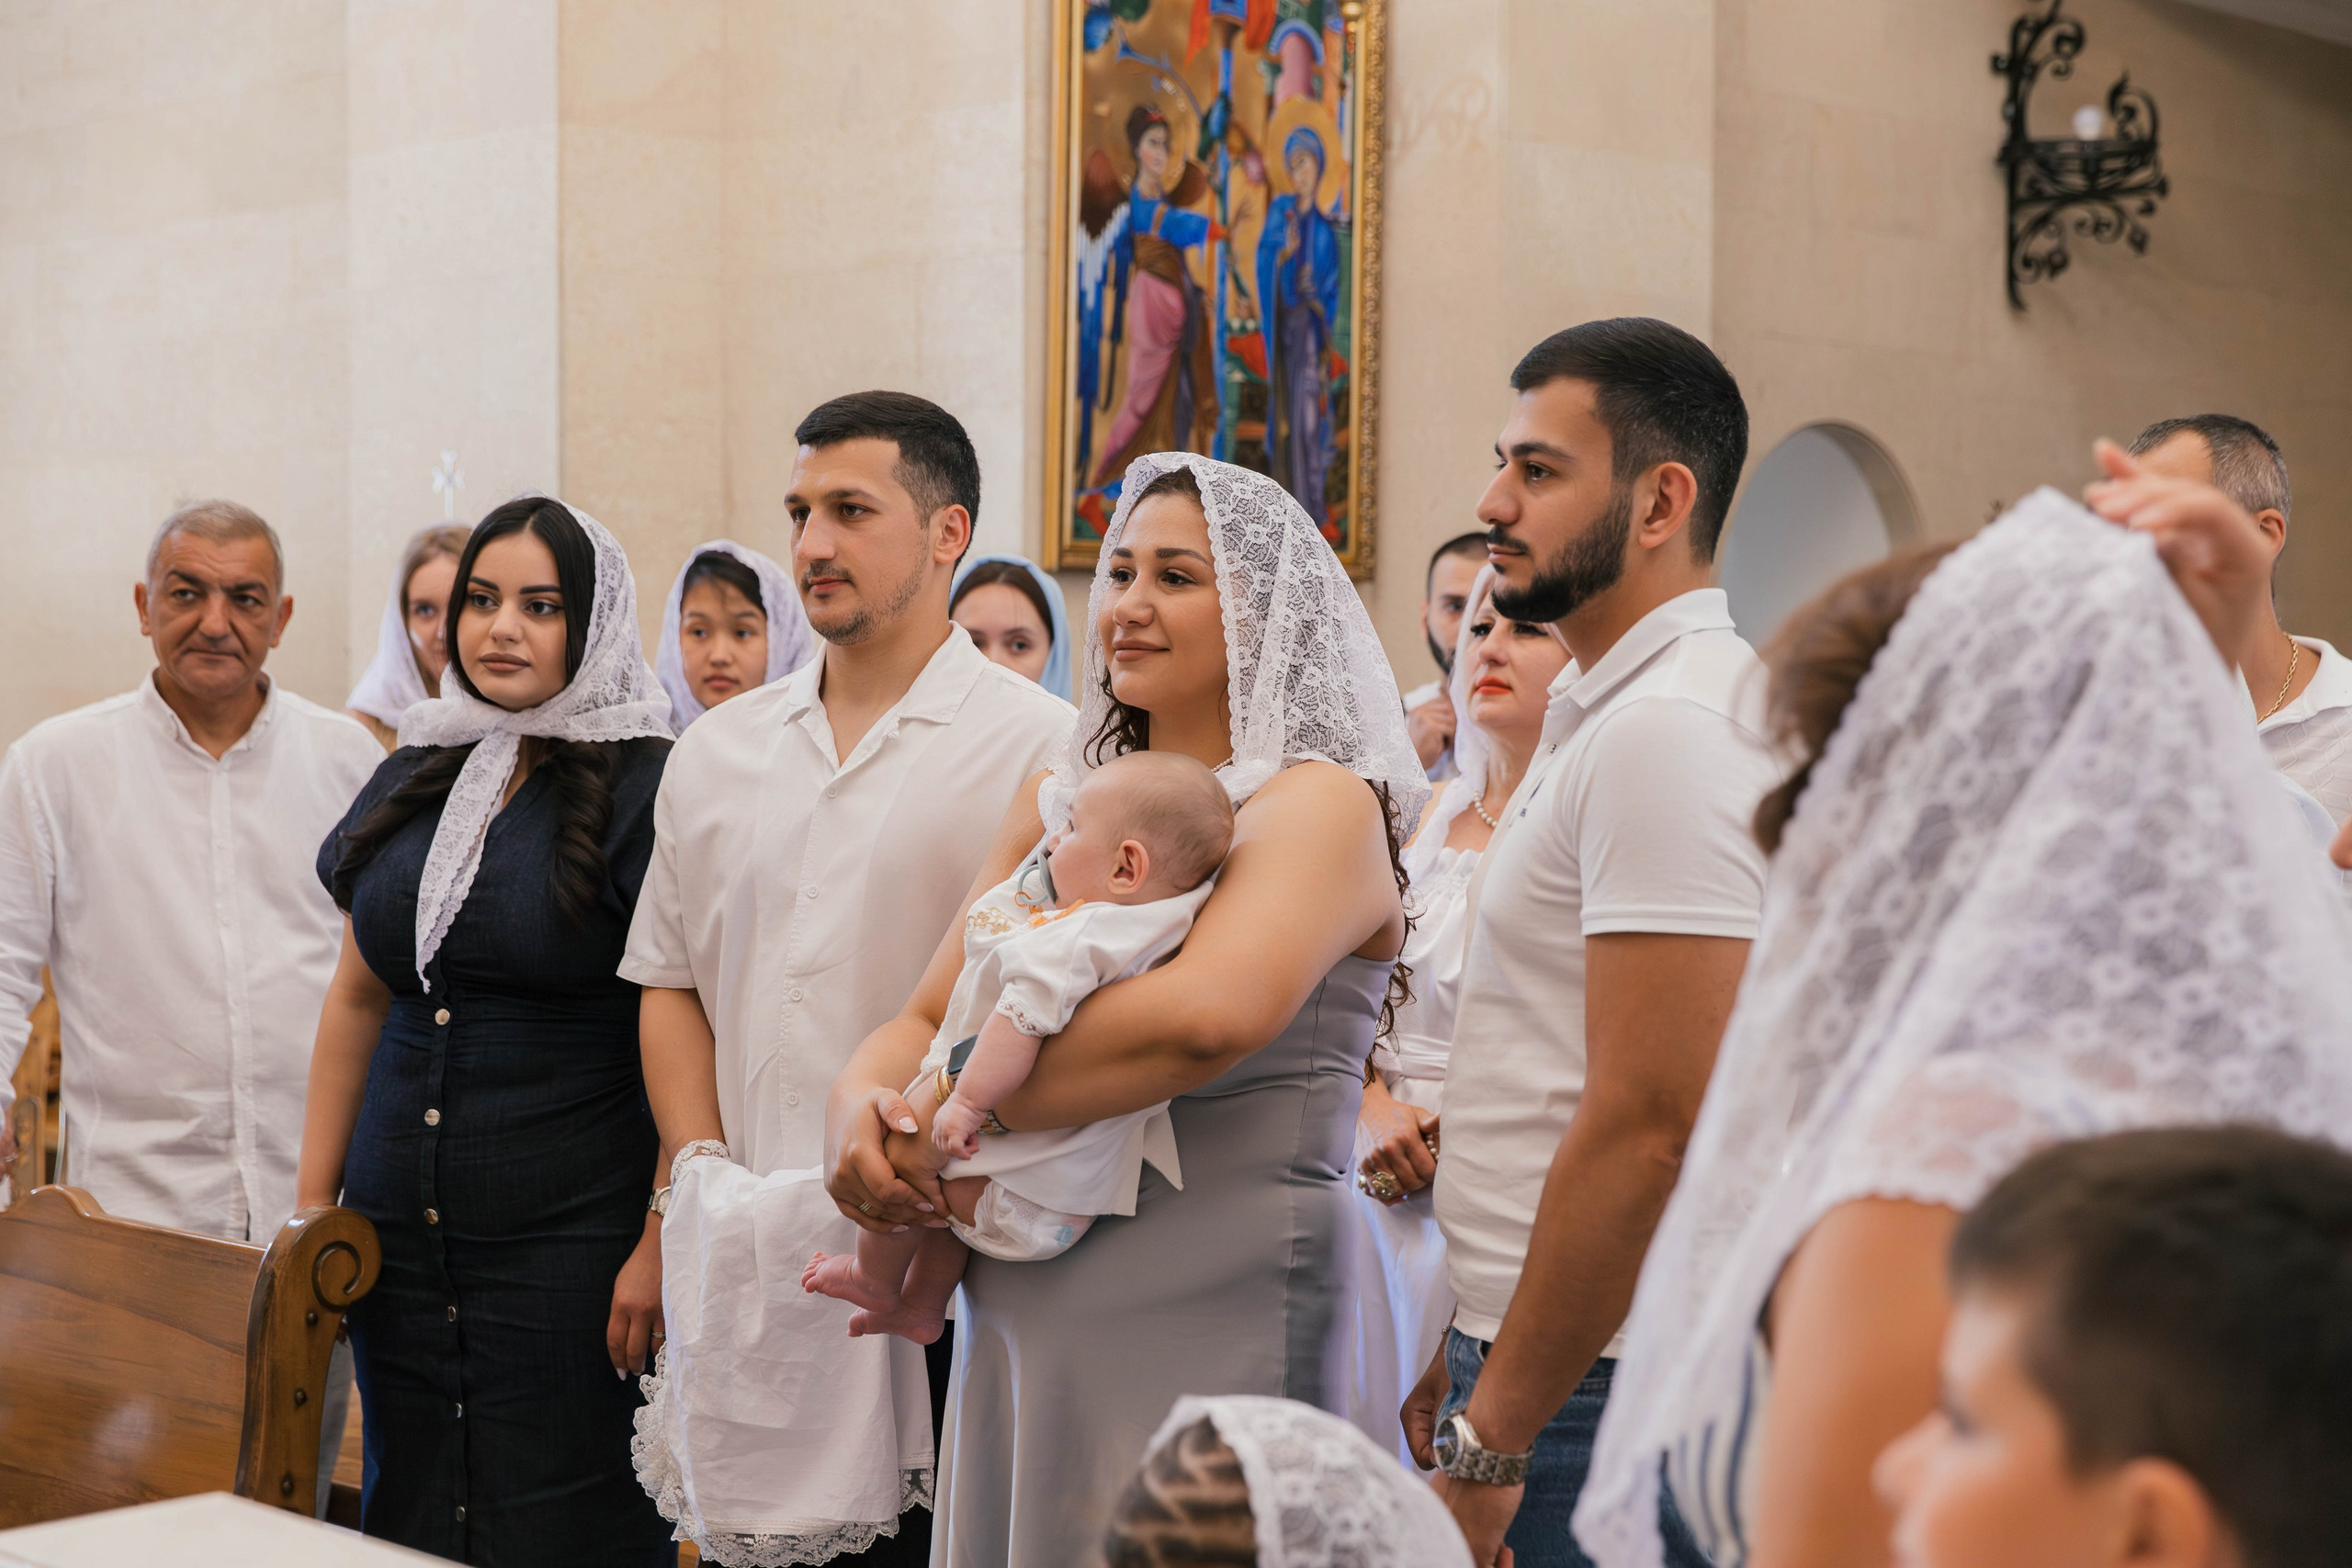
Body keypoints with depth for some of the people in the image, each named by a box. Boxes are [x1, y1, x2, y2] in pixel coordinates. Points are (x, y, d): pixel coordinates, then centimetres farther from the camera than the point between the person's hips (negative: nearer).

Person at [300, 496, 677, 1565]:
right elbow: (357, 999, 17)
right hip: (399, 1232, 6)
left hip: (574, 1237, -6)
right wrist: (313, 1206, 14)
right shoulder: (413, 776, 12)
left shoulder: (649, 792, -7)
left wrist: (665, 1239, -15)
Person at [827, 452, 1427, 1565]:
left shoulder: (1320, 803, -7)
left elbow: (1207, 1014, -24)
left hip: (1208, 1331, -6)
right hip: (1017, 1325, 6)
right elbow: (925, 1019, 13)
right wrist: (860, 1106, -10)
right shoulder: (1058, 804, 14)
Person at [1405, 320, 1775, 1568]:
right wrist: (1474, 1359, 18)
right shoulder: (1605, 715, 16)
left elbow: (1650, 1126, -23)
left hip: (1600, 1391, -9)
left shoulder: (1668, 729, -17)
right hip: (1534, 1354, 9)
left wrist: (1492, 1437, -19)